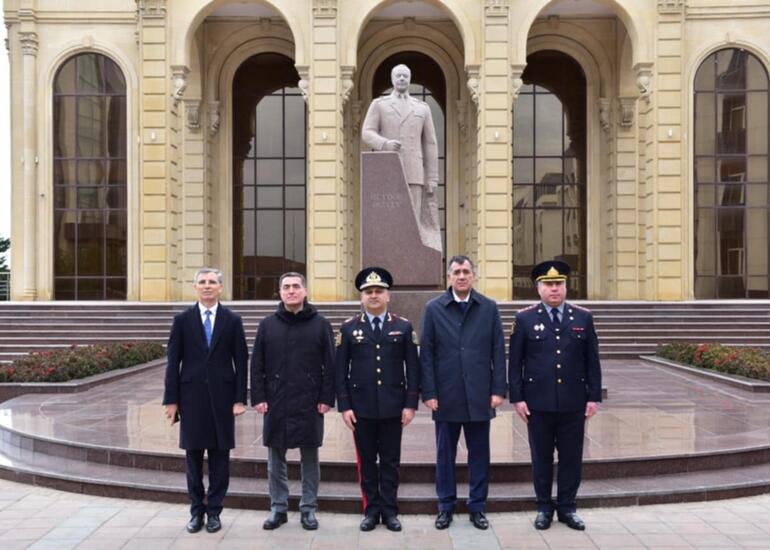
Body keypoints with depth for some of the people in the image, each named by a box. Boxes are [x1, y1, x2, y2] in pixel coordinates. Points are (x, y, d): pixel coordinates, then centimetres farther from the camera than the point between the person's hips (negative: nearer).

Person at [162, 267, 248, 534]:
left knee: (219, 456, 5)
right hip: (192, 397, 0)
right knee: (193, 455, 7)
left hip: (222, 397, 0)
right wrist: (171, 399, -3)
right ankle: (196, 511, 18)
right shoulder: (182, 320, 3)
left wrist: (240, 399, -5)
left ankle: (214, 511, 15)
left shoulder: (233, 320, 3)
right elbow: (173, 361, 2)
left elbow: (240, 361, 1)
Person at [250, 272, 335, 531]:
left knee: (310, 458, 7)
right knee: (275, 459, 8)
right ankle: (278, 508, 19)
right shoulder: (268, 324, 5)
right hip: (275, 404, 1)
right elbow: (257, 364, 5)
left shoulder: (320, 324, 1)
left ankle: (308, 508, 18)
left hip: (309, 403, -1)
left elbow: (329, 365, 0)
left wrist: (326, 398, -6)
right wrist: (258, 397, -2)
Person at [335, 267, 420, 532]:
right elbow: (340, 370, 1)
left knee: (390, 462, 7)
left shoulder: (404, 327, 3)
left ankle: (390, 511, 18)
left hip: (393, 407, 0)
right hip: (361, 407, 0)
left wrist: (410, 404, -4)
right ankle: (371, 510, 19)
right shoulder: (349, 328, 2)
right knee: (367, 462, 8)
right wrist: (344, 406, -4)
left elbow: (413, 368, 2)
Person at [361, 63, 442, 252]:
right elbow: (367, 134, -4)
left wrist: (432, 179, 3)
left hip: (413, 173, 2)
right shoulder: (378, 104, 9)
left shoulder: (422, 108, 14)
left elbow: (430, 144, 11)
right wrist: (385, 144, -26)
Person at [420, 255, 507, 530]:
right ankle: (446, 507, 20)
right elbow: (426, 354, 0)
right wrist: (429, 392, -5)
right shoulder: (434, 308, 1)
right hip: (446, 394, -1)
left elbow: (498, 351, 3)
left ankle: (477, 507, 20)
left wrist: (498, 389, -3)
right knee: (445, 453, 8)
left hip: (479, 394, 1)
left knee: (479, 453, 8)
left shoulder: (489, 308, 4)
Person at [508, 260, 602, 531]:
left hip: (574, 403, 2)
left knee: (571, 457, 8)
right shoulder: (525, 318, 0)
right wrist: (517, 398, -5)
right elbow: (515, 363, 0)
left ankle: (567, 508, 22)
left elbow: (592, 361, 6)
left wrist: (594, 397, 1)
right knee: (541, 457, 8)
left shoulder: (583, 317, 5)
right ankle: (544, 507, 21)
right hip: (538, 403, -1)